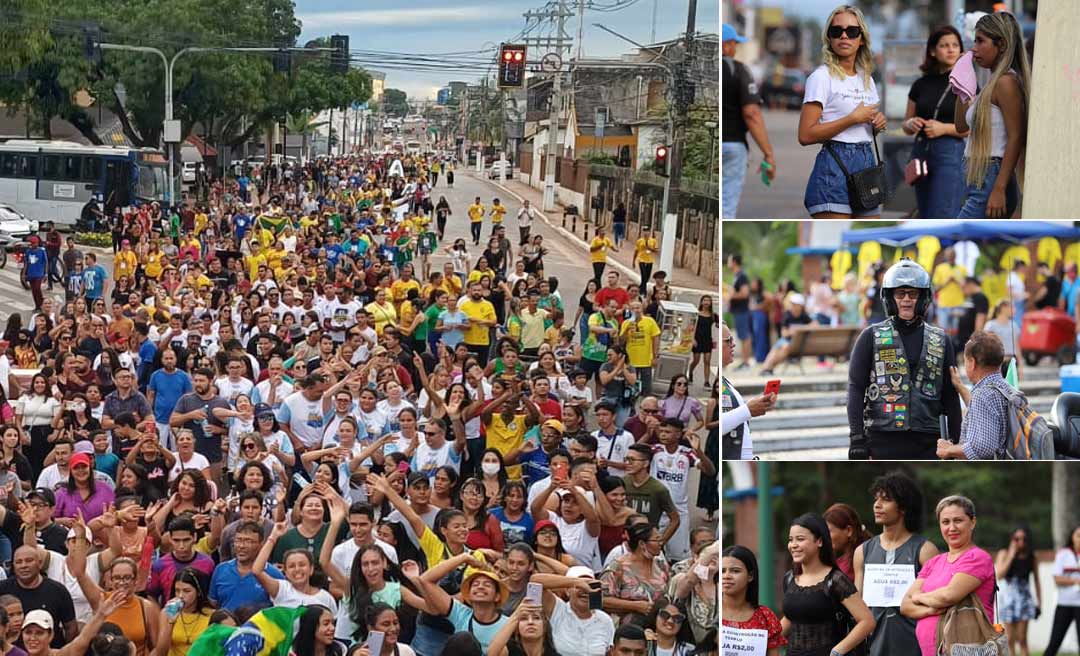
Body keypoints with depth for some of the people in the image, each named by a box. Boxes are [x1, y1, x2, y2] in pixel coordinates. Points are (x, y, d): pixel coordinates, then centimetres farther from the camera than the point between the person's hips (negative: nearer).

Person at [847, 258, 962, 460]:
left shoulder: (940, 341, 12)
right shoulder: (871, 337, 4)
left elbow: (951, 397, 13)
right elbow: (856, 388, 0)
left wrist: (954, 443, 9)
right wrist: (856, 438, -9)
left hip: (927, 442, 3)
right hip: (884, 441, -2)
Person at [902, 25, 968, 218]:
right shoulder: (921, 84, 12)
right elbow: (906, 125, 19)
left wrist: (945, 128, -17)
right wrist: (911, 124, -4)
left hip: (951, 153, -6)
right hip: (921, 152, 6)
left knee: (942, 220, -14)